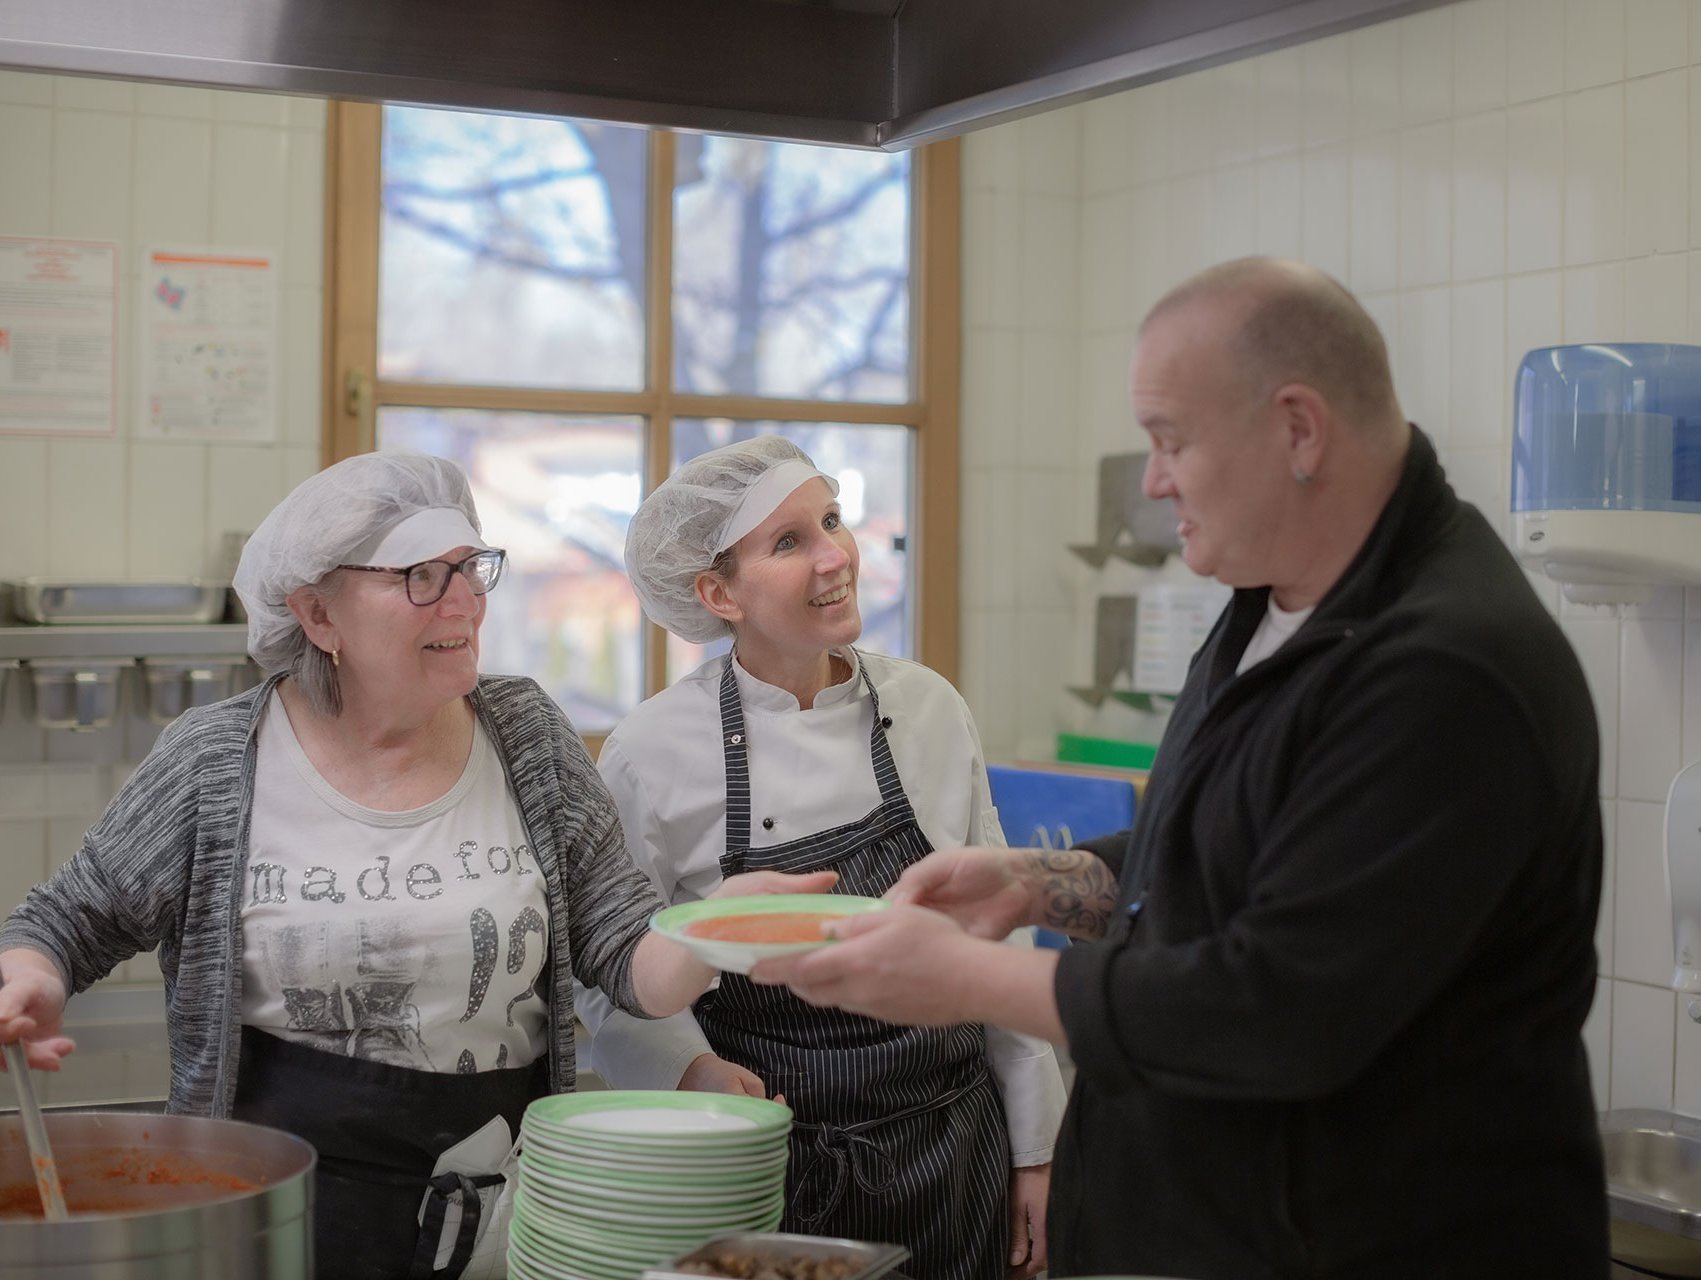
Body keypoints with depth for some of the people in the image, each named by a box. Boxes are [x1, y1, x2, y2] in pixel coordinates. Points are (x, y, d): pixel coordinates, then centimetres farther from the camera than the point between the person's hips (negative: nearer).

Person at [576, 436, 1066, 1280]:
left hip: (953, 1159, 3)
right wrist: (694, 1072, -21)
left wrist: (1034, 1149, 6)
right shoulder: (651, 754, -10)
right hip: (763, 1170, -3)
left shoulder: (928, 707, -1)